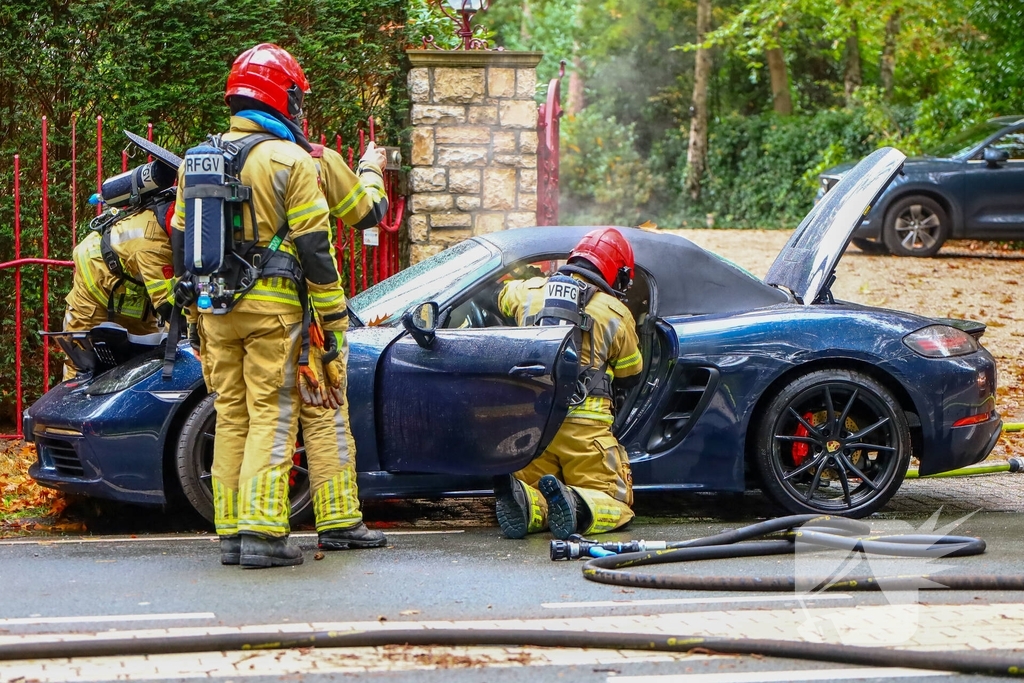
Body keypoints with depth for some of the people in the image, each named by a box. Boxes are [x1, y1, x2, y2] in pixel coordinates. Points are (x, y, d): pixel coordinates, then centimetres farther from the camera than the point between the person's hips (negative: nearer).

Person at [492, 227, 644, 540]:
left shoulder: (530, 292, 10)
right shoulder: (616, 315, 2)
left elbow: (502, 294, 36)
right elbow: (631, 377, 16)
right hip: (584, 426, -3)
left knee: (535, 502, 16)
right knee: (615, 503, 5)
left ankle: (524, 502, -22)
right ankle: (577, 506, -30)